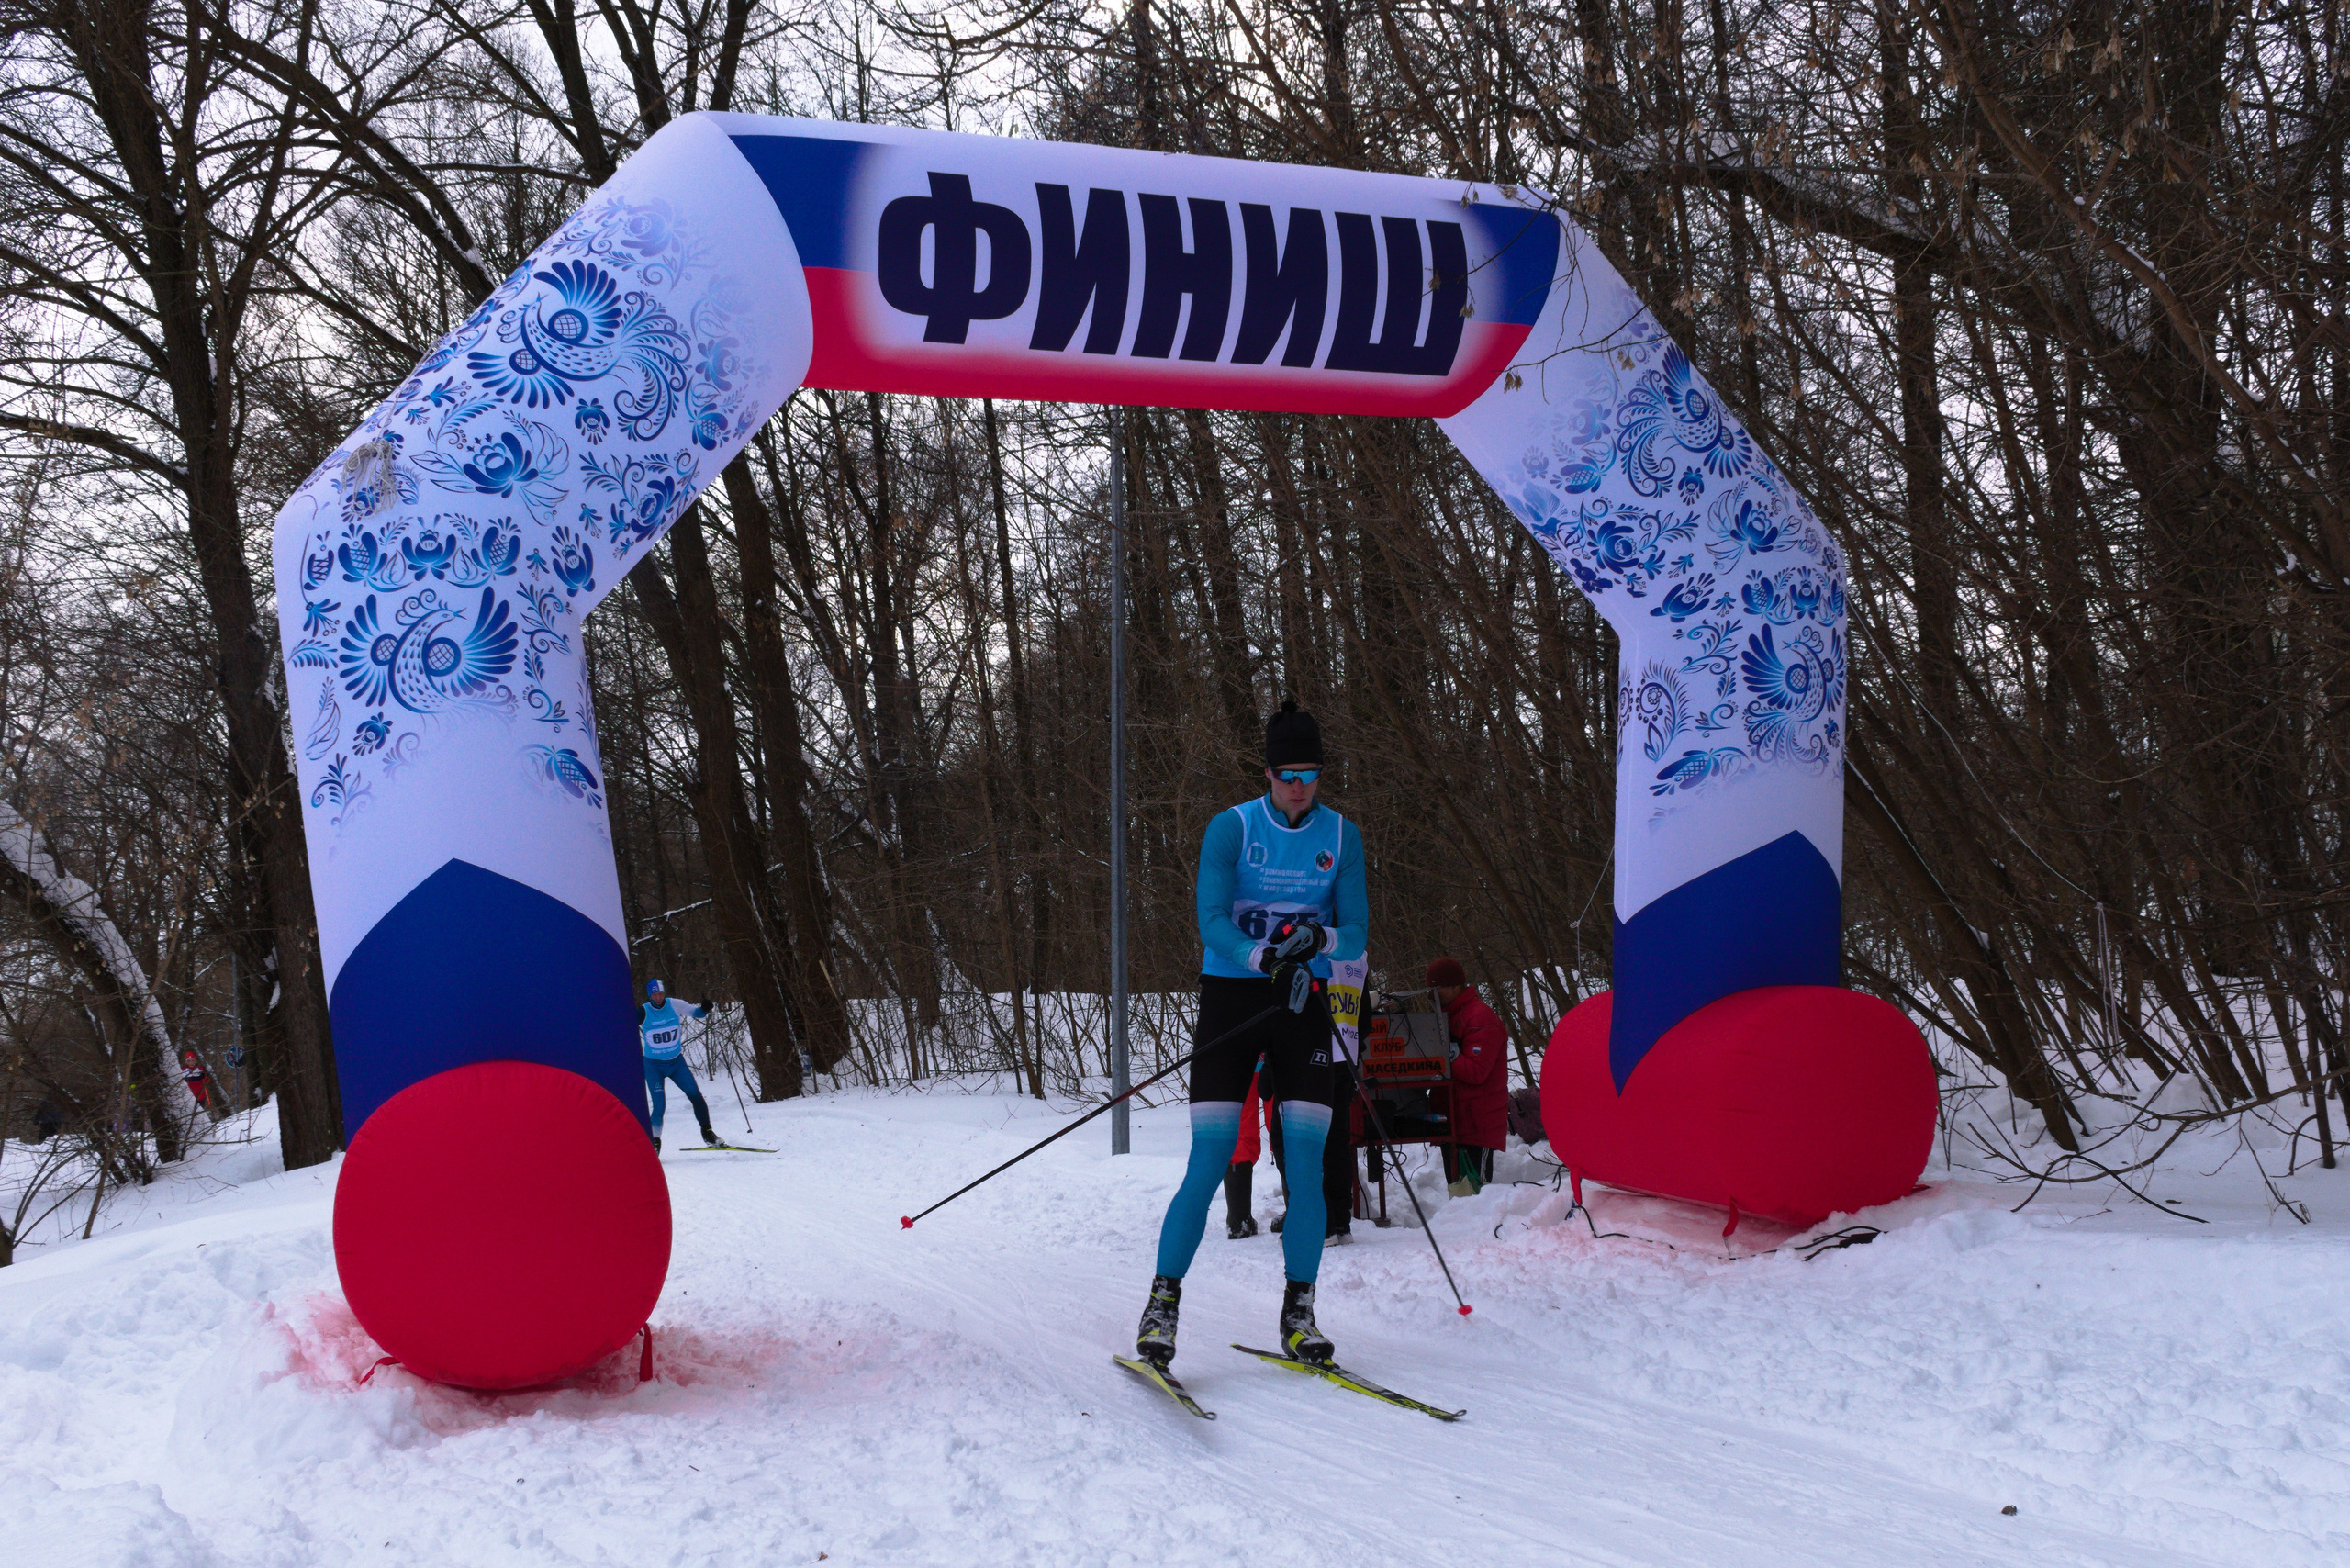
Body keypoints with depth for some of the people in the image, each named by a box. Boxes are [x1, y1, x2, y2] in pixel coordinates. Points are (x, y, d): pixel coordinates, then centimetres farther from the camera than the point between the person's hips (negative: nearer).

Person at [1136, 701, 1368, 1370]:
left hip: (1305, 1006, 3)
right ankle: (1161, 1307, 3)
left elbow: (1357, 932, 0)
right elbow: (1212, 919, -14)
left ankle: (1298, 1315, 7)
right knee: (1210, 1165, -8)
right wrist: (1264, 957, -32)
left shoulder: (1341, 835, 4)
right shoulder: (1231, 828, -5)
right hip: (1231, 999, -3)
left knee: (1308, 1167, -4)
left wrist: (1320, 940, -23)